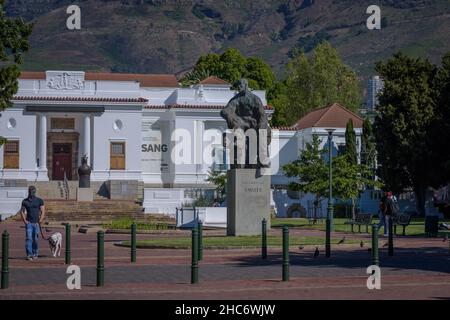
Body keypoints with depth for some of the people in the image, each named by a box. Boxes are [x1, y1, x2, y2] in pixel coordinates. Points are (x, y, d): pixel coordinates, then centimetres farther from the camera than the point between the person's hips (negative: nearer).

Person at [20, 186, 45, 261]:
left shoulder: (39, 201, 5)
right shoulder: (25, 201, 6)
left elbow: (43, 211, 3)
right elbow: (22, 211, 9)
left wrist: (40, 220, -10)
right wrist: (24, 220, -5)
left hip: (36, 223, 0)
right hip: (29, 223, 0)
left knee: (36, 239, 3)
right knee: (28, 238, -10)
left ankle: (35, 254, 16)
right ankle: (29, 255, -13)